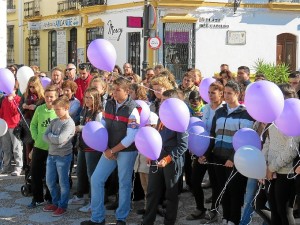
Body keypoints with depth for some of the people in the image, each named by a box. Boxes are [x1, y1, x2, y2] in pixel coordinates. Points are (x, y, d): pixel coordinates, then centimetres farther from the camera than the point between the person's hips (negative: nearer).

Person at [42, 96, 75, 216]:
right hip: (51, 154, 7)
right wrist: (54, 139, -15)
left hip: (63, 156, -7)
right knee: (50, 181, 13)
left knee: (63, 182, 3)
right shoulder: (54, 121, 8)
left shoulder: (69, 123, -13)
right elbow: (45, 136, 1)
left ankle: (62, 206, 15)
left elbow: (59, 139, -21)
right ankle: (56, 202, 29)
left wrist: (50, 135, -6)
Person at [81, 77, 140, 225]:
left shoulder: (132, 109, -15)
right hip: (109, 149, 6)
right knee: (96, 179, 2)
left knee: (124, 184, 5)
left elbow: (130, 137, -18)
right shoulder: (109, 104, 3)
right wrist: (106, 149, -6)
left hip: (126, 151, -5)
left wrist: (113, 151, -14)